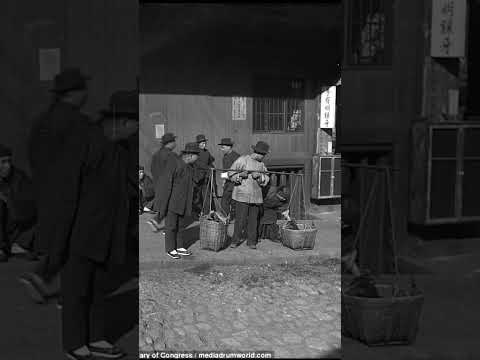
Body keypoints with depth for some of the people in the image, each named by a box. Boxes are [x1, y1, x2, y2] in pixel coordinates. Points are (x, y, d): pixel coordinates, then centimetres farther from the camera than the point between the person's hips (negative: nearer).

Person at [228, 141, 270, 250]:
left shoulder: (261, 164, 13)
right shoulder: (243, 160, -3)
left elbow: (266, 180, 9)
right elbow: (231, 173, -3)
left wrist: (259, 176, -10)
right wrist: (240, 175, -21)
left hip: (256, 197, 5)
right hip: (242, 195, -5)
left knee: (253, 220, 5)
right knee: (240, 219, -5)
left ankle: (251, 241, 15)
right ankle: (235, 240, 10)